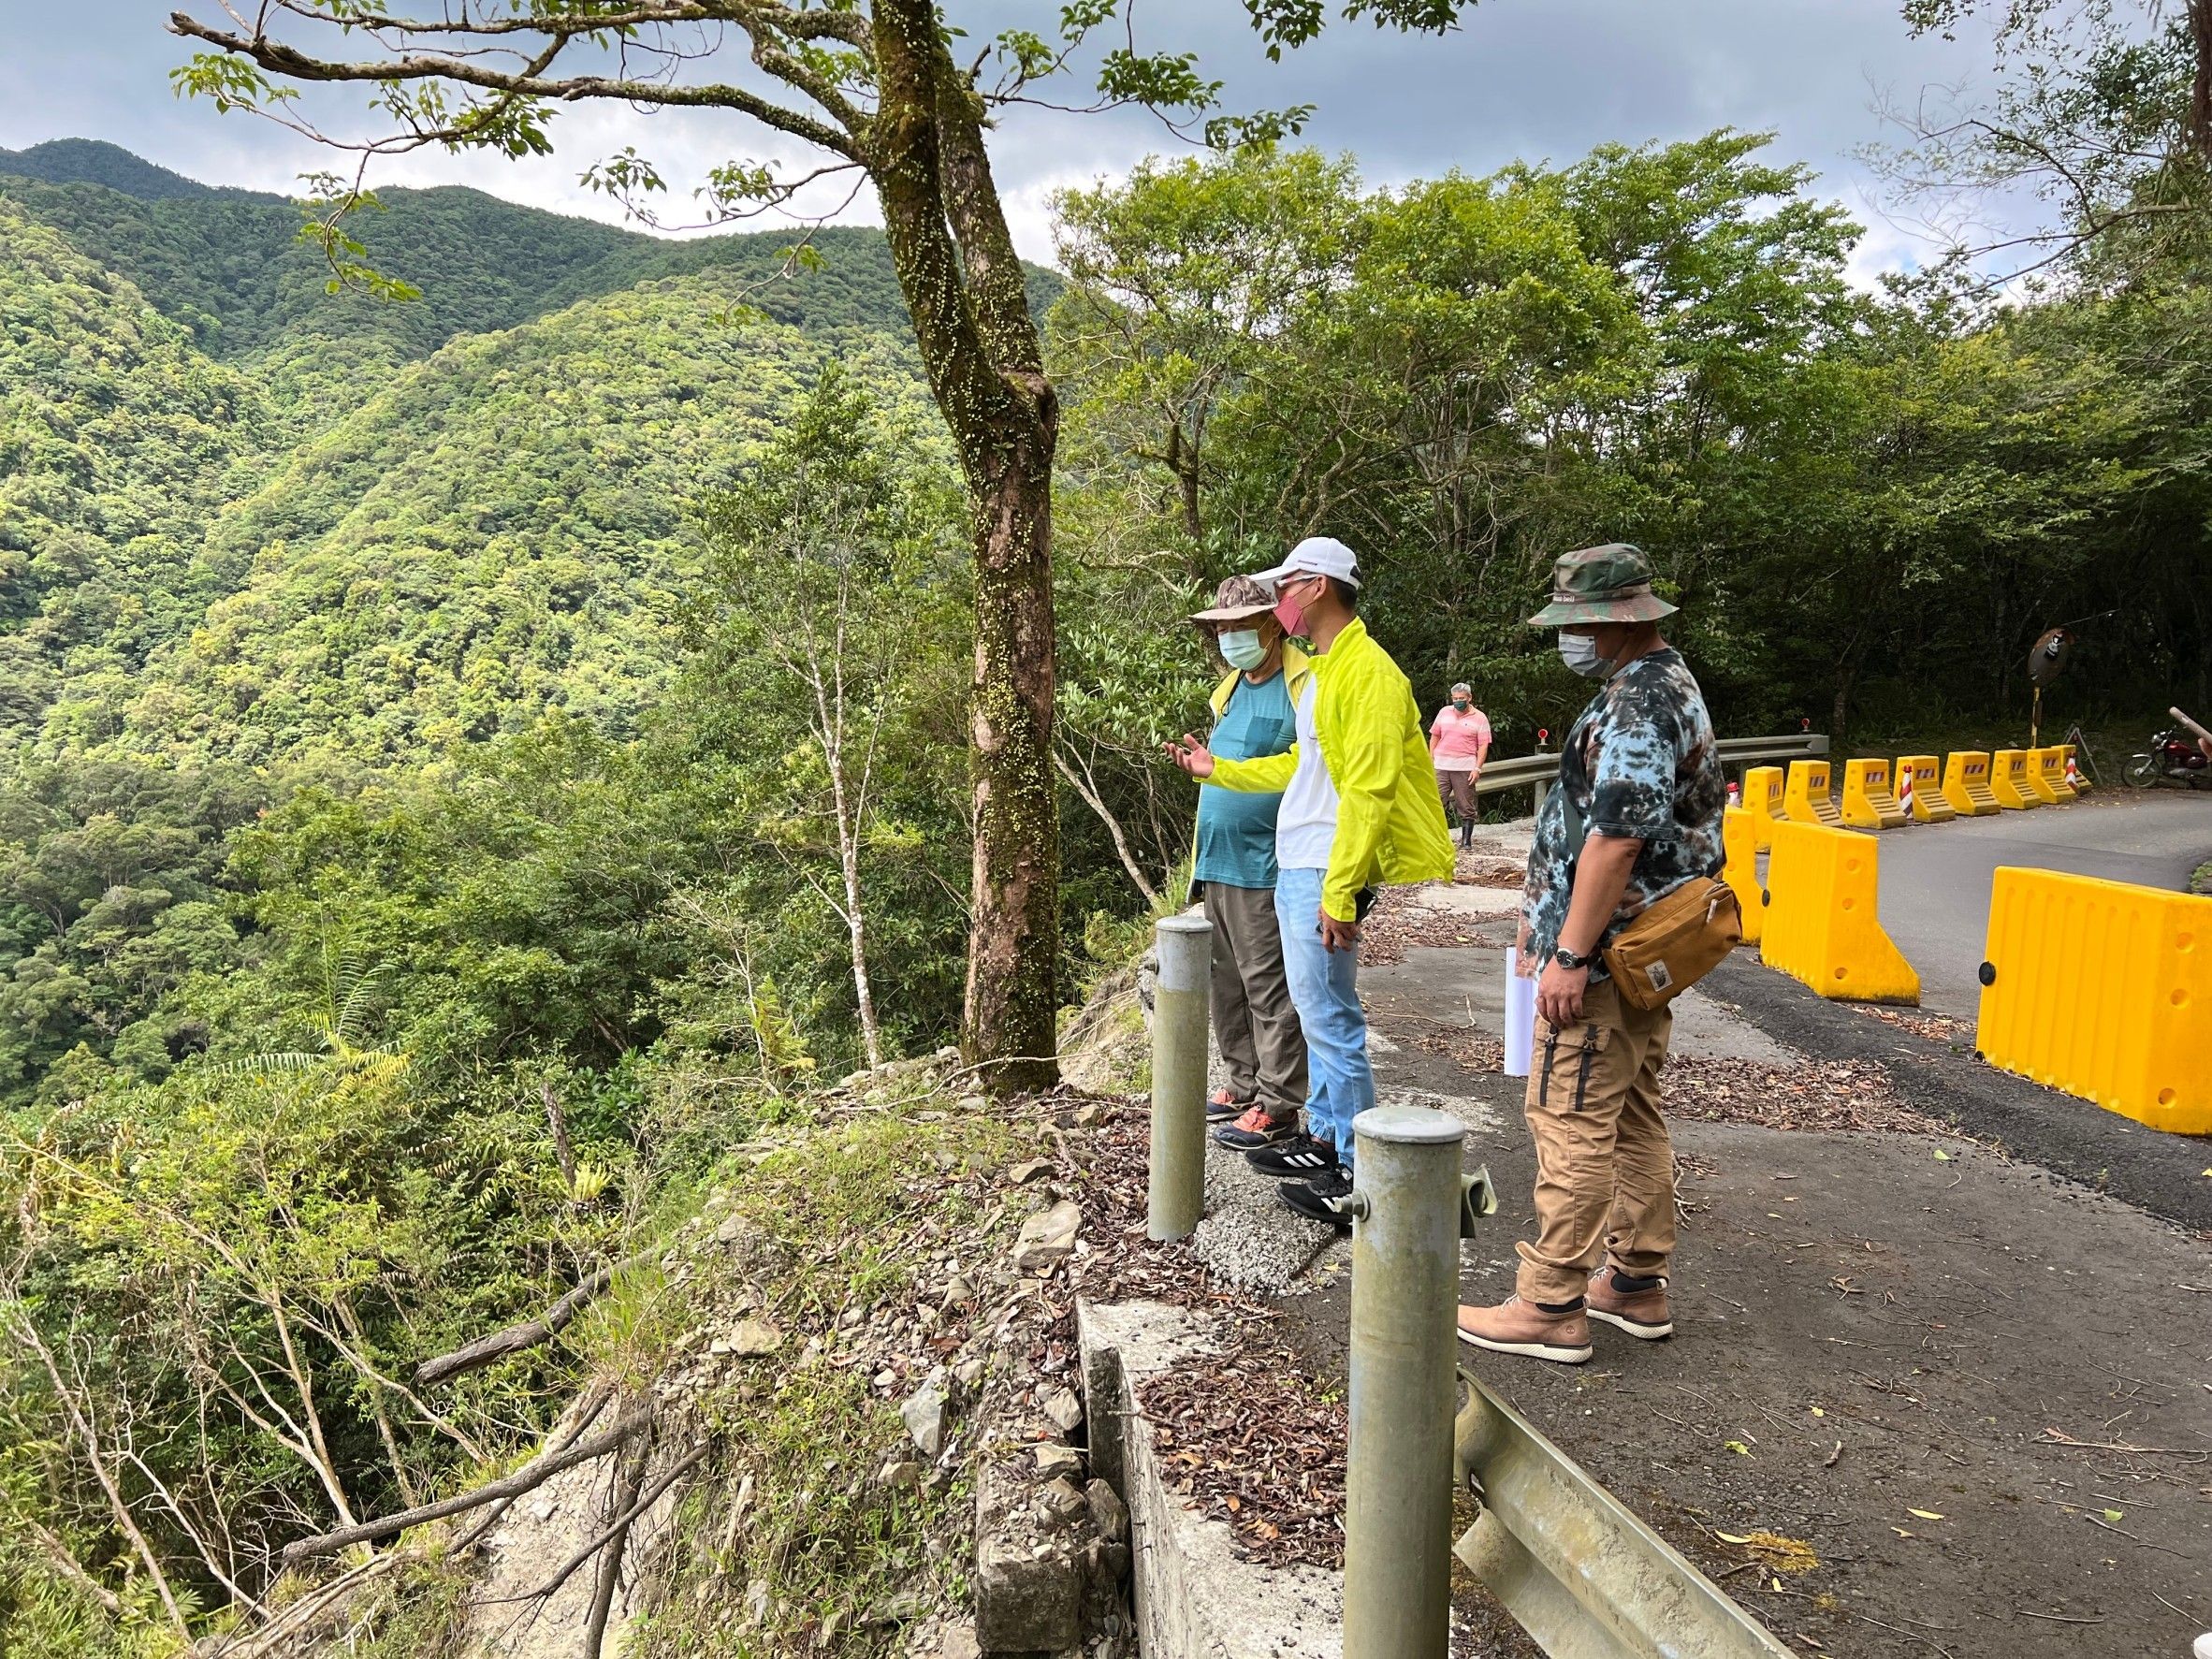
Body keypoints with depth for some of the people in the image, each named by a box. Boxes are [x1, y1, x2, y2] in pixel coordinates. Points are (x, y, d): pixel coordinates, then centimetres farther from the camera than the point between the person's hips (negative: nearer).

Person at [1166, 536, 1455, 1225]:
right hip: (1293, 868, 10)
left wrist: (1339, 892, -24)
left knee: (1331, 1019, -5)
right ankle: (1324, 1138, 29)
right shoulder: (1321, 672, 17)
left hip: (1325, 874, -10)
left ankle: (1359, 1173, 5)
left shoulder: (1367, 672, -15)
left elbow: (1368, 790, -21)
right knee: (1318, 1012, 17)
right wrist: (1217, 770, 23)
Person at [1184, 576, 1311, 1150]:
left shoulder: (1303, 687, -10)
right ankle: (1244, 1085, 27)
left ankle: (1276, 1105, 6)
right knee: (1226, 987, 15)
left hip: (1263, 867, -9)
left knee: (1268, 989, -3)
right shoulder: (1229, 690, 16)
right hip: (1217, 863, 9)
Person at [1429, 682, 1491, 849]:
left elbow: (1483, 745, -2)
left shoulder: (1479, 718, 1)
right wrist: (1430, 759, 9)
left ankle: (1466, 840, 9)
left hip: (1465, 769, -3)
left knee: (1466, 807, 2)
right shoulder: (1444, 712, 10)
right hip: (1441, 766, 3)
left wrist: (1477, 768, -10)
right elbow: (1435, 736, 16)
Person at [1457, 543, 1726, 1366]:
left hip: (1602, 956, -11)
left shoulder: (1636, 703, -18)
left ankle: (1551, 1307, 2)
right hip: (1644, 952, 11)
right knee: (1632, 1119, 16)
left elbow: (1616, 838, -25)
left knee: (1572, 1124, -6)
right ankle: (1636, 1285, 26)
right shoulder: (1671, 686, 17)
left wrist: (1570, 955, -24)